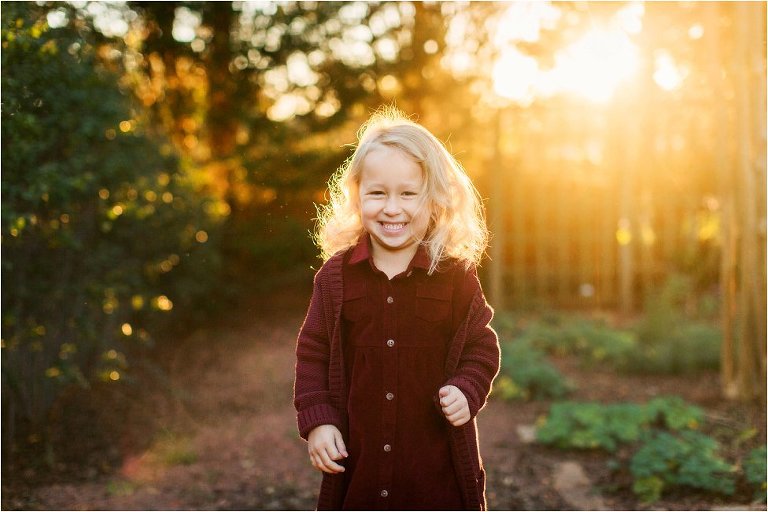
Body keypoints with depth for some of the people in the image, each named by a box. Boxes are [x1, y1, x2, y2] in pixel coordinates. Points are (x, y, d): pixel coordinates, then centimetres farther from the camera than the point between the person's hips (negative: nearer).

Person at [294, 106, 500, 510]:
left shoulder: (456, 275, -5)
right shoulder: (336, 275, -2)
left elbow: (481, 346, 3)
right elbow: (312, 351, 3)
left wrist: (467, 390, -15)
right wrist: (316, 420, -5)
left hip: (437, 458, -1)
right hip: (357, 452, 1)